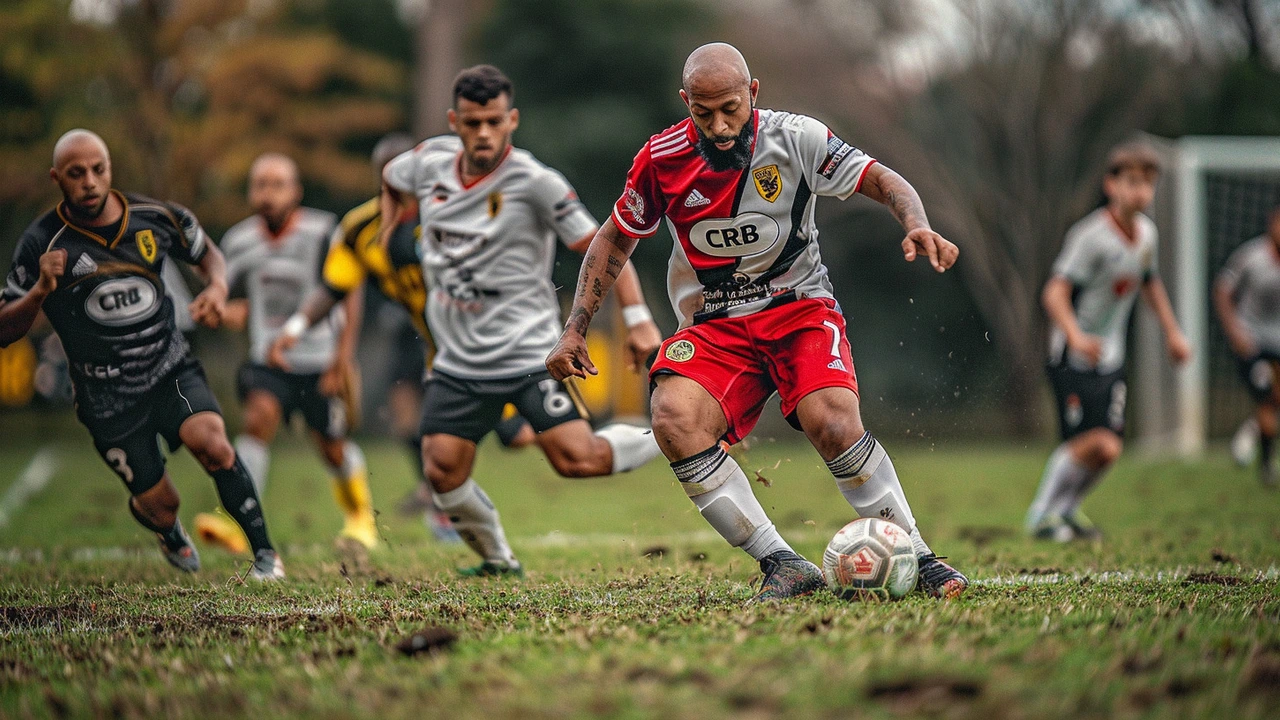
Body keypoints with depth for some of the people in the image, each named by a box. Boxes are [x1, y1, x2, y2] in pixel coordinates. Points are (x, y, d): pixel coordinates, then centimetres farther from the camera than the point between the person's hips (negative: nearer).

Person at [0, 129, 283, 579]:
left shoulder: (156, 219, -6)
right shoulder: (42, 243, -13)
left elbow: (206, 254, 14)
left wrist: (217, 287, -9)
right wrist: (40, 291, -29)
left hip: (170, 370, 1)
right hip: (108, 399, -1)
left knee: (211, 442, -27)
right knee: (159, 505, 3)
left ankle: (264, 552, -10)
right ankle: (169, 532, 43)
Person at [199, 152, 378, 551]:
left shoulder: (321, 232, -14)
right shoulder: (239, 241, -1)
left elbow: (349, 293, -6)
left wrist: (342, 360, -8)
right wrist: (234, 312, -11)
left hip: (320, 363, -2)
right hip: (268, 360, 2)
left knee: (334, 449, 11)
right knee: (259, 416, -26)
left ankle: (361, 515, 42)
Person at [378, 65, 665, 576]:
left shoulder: (534, 182, -14)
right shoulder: (431, 161, 1)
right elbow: (392, 176, 27)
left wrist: (638, 318, -16)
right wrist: (388, 222, 19)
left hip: (528, 354, -5)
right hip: (458, 359, 5)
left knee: (578, 460, -16)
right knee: (442, 471, -5)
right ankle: (498, 560, 18)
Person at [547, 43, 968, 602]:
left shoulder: (793, 138, -11)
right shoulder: (662, 159, -5)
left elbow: (884, 182, -5)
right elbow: (615, 240, 10)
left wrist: (918, 225, -27)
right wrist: (574, 331, 5)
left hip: (798, 305, -2)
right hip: (714, 323, 2)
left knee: (833, 423, -29)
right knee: (673, 419, -28)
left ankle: (916, 559, -12)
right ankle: (782, 565, -24)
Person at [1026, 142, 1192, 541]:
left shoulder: (1146, 232, 6)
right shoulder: (1091, 236, -19)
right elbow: (1055, 293, -26)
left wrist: (1172, 331, 29)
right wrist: (1076, 336, -42)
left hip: (1111, 358, 7)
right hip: (1074, 357, -7)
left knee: (1108, 447, 2)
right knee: (1098, 442, -17)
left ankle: (1066, 510, 25)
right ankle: (1042, 513, 2)